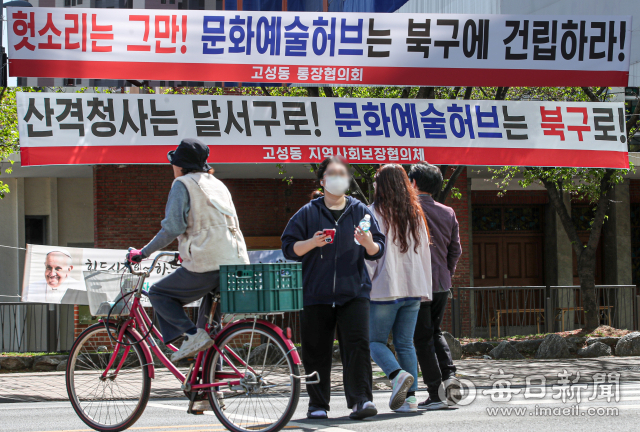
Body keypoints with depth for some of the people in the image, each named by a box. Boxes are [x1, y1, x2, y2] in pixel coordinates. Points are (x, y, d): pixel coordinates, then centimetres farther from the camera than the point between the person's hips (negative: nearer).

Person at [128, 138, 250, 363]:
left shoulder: (183, 184, 0)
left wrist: (143, 253, -2)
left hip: (207, 264, -7)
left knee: (158, 294, 8)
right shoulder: (217, 184, 24)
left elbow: (172, 227, -10)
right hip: (236, 263, 7)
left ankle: (193, 334, -9)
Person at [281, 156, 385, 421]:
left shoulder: (360, 211, 10)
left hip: (353, 293, 0)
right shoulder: (308, 213, 8)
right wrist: (312, 243, -13)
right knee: (316, 351, 3)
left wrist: (369, 243, -14)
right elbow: (289, 248, 5)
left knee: (357, 344, -13)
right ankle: (317, 404, 12)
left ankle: (361, 400, -14)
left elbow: (378, 251, 9)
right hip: (316, 294, 0)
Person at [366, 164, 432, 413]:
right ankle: (410, 396, 0)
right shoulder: (415, 215, 9)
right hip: (413, 289, 5)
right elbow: (424, 252, 11)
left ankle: (397, 375, -19)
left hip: (385, 290, -5)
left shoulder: (375, 213, -7)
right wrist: (424, 290, 15)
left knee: (375, 340, 6)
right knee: (405, 343, 8)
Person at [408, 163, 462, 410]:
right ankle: (449, 375, 1)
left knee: (422, 337, 1)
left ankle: (435, 394, -3)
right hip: (442, 283, 5)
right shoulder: (448, 213, 7)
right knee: (435, 332, 21)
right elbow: (456, 250, 11)